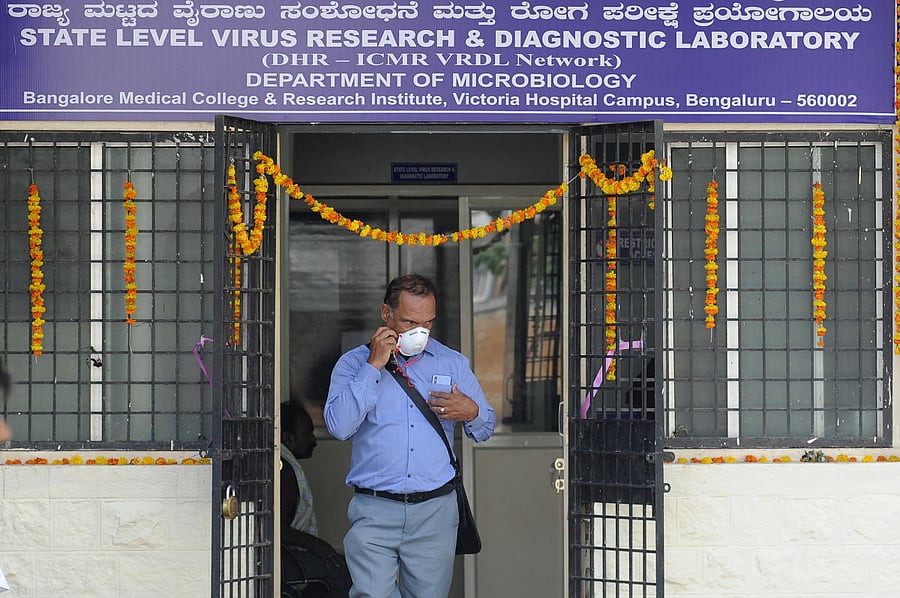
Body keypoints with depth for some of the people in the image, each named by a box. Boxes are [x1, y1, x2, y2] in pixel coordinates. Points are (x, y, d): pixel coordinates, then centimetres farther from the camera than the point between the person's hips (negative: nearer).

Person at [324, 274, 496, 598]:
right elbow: (339, 426, -10)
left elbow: (486, 429, 19)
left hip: (435, 512, 2)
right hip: (374, 512, -2)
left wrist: (471, 413, -6)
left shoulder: (453, 363, 14)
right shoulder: (354, 363, 6)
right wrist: (374, 366, -10)